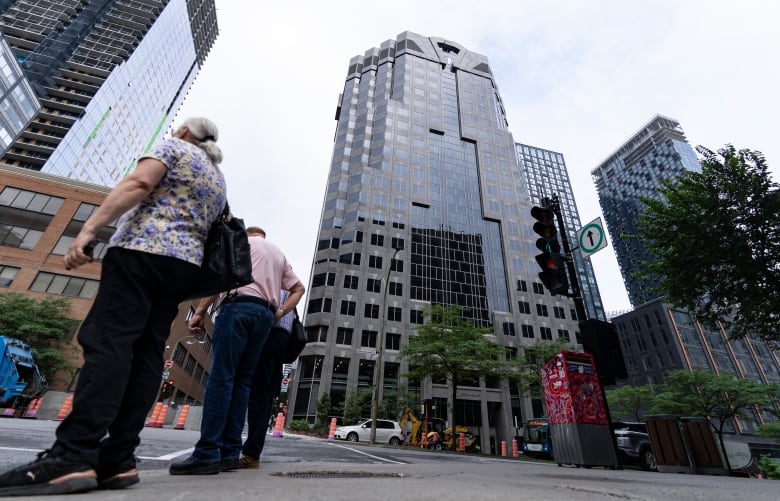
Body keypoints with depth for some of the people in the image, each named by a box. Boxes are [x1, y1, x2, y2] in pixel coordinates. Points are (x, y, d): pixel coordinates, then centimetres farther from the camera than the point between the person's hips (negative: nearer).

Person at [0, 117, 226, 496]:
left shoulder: (174, 147, 11)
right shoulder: (219, 183, 28)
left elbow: (138, 183, -8)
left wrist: (88, 229, -13)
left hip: (143, 251, -6)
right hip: (184, 265, 7)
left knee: (107, 343, -13)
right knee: (146, 355, -1)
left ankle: (72, 458, -19)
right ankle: (117, 459, -3)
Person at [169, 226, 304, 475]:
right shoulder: (280, 254, 29)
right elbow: (299, 288, 26)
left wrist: (200, 311, -4)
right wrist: (280, 313, 15)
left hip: (239, 307, -5)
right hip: (265, 315, 5)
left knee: (221, 377, -8)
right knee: (242, 381, 5)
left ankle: (207, 454, -12)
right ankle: (229, 453, 3)